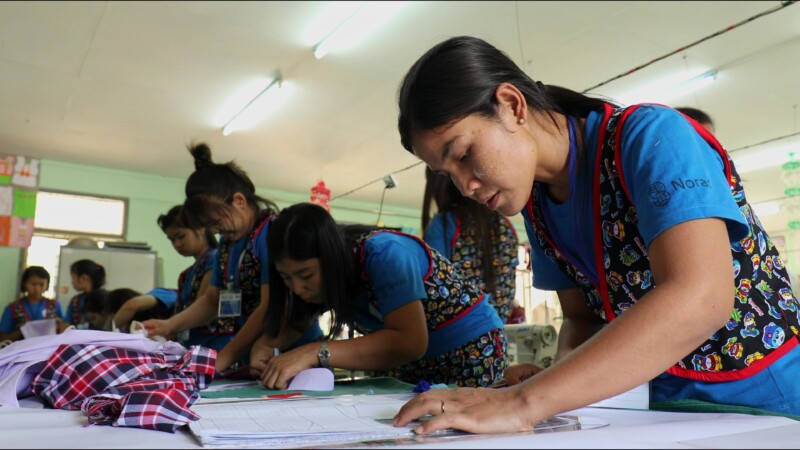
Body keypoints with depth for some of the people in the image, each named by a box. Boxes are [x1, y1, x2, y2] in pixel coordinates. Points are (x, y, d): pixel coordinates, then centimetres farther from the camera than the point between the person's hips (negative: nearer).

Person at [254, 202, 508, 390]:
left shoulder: (383, 253, -27)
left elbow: (410, 343, -38)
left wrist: (314, 354, -40)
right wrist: (265, 346, -17)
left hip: (471, 349, -6)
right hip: (411, 365, 7)